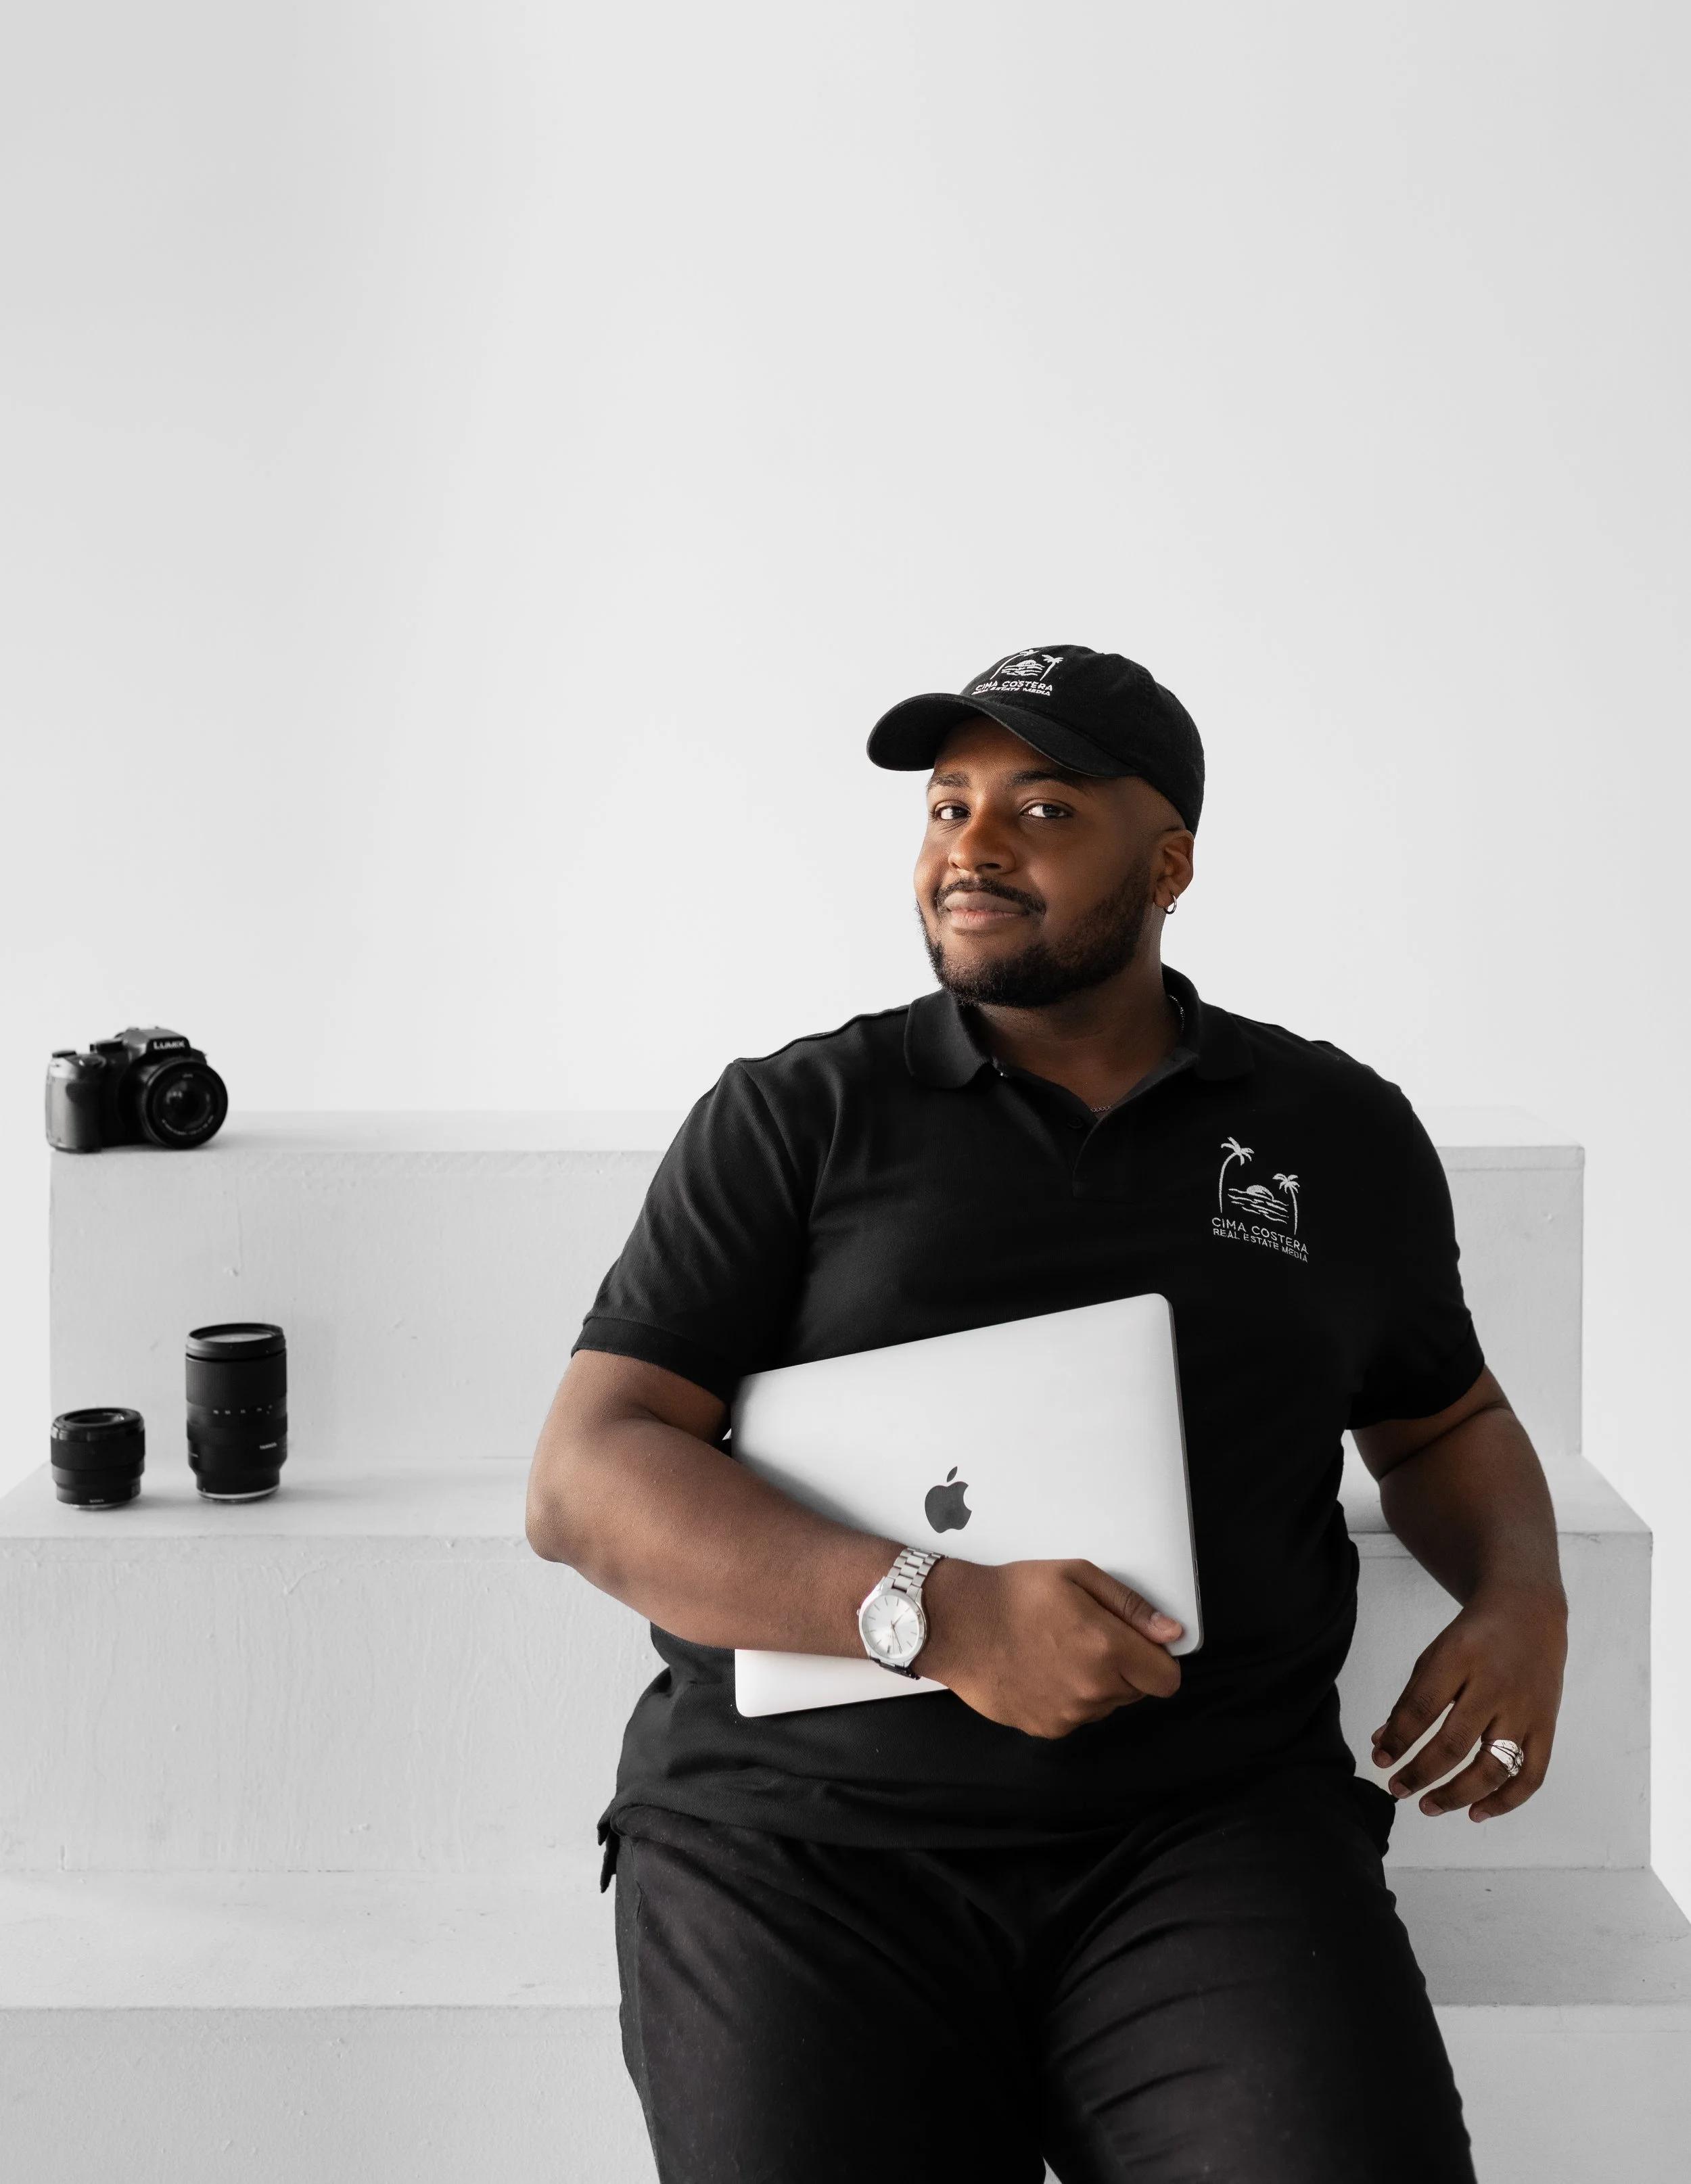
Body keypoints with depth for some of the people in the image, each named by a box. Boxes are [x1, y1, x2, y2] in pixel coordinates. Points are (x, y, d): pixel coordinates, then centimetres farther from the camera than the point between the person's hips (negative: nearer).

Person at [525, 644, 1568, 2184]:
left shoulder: (1341, 1134, 12)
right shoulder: (793, 1119, 4)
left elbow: (1444, 1421, 27)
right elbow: (584, 1482, -4)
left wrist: (1523, 1601, 4)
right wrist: (936, 1612, -17)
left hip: (1211, 1822, 1)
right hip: (808, 1831, -1)